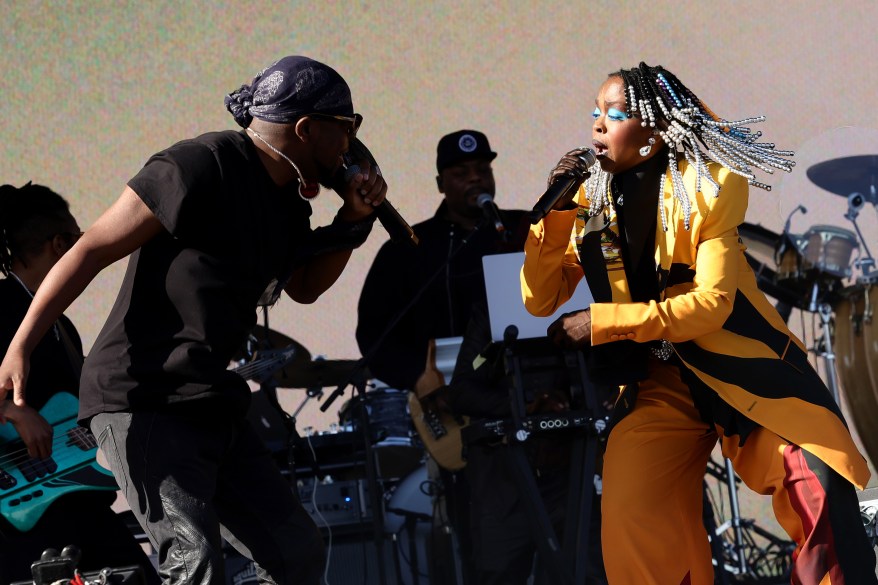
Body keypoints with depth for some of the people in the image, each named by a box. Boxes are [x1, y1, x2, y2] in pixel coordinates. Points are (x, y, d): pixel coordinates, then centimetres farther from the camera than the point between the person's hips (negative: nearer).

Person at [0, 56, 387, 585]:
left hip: (213, 408, 9)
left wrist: (355, 219, 9)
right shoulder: (201, 169, -16)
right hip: (143, 403, -9)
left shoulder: (288, 201, 11)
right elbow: (92, 250, -16)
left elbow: (305, 287, 27)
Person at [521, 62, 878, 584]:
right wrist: (556, 212, -14)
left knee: (821, 491, -23)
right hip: (658, 379, 2)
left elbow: (712, 303, -17)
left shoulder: (708, 186, -10)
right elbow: (540, 299, 1)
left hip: (742, 363, -2)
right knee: (631, 521, -21)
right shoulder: (590, 196, 1)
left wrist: (603, 323, -22)